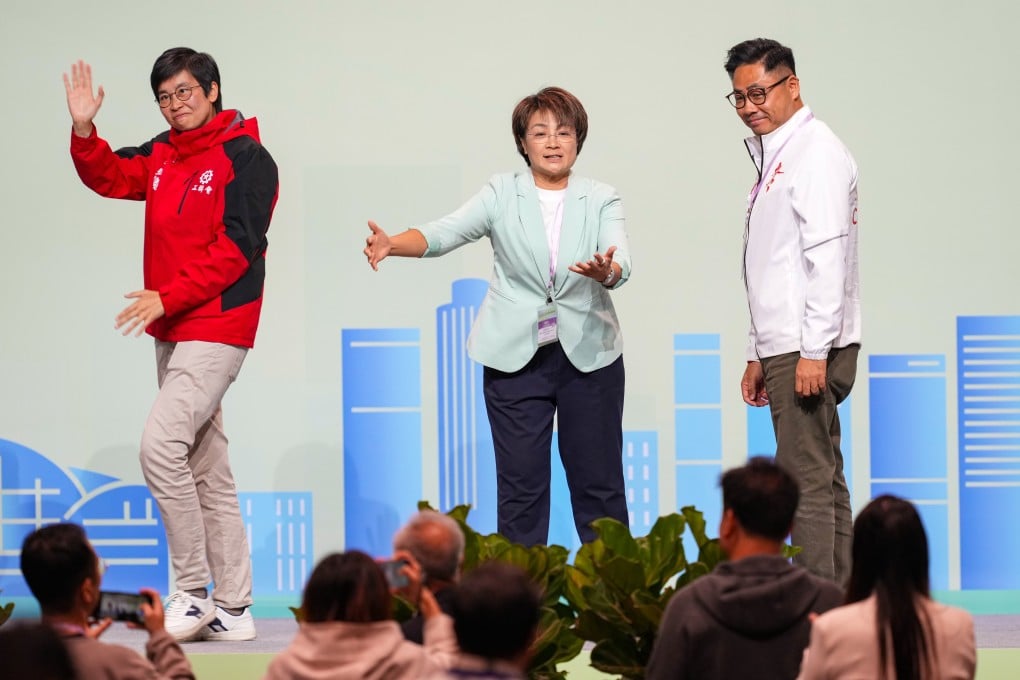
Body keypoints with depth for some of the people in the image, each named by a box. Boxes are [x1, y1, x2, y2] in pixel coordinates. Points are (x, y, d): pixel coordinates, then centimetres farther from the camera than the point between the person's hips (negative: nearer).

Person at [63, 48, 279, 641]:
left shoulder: (245, 158, -10)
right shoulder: (163, 156, 13)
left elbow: (236, 248, -16)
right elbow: (107, 176, 11)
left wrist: (168, 298, -19)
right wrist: (84, 130, -8)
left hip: (217, 330, -8)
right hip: (173, 334, 8)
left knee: (162, 444, -19)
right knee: (207, 471, 9)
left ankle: (195, 592, -11)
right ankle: (233, 609, 13)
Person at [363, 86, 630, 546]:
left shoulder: (601, 201, 4)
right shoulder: (503, 193, 3)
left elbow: (620, 264, -11)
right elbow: (444, 233, -10)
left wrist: (605, 272, -36)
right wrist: (391, 244, -29)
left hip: (589, 354, 0)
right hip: (515, 357, 0)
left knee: (599, 481, 3)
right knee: (520, 484, -1)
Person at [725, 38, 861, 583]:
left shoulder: (815, 151, -9)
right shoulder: (772, 157, 21)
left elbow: (827, 258, -18)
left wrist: (813, 351, -23)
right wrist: (758, 354, 20)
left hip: (810, 350, -10)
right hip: (786, 347, 10)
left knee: (807, 482, -12)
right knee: (824, 482, 10)